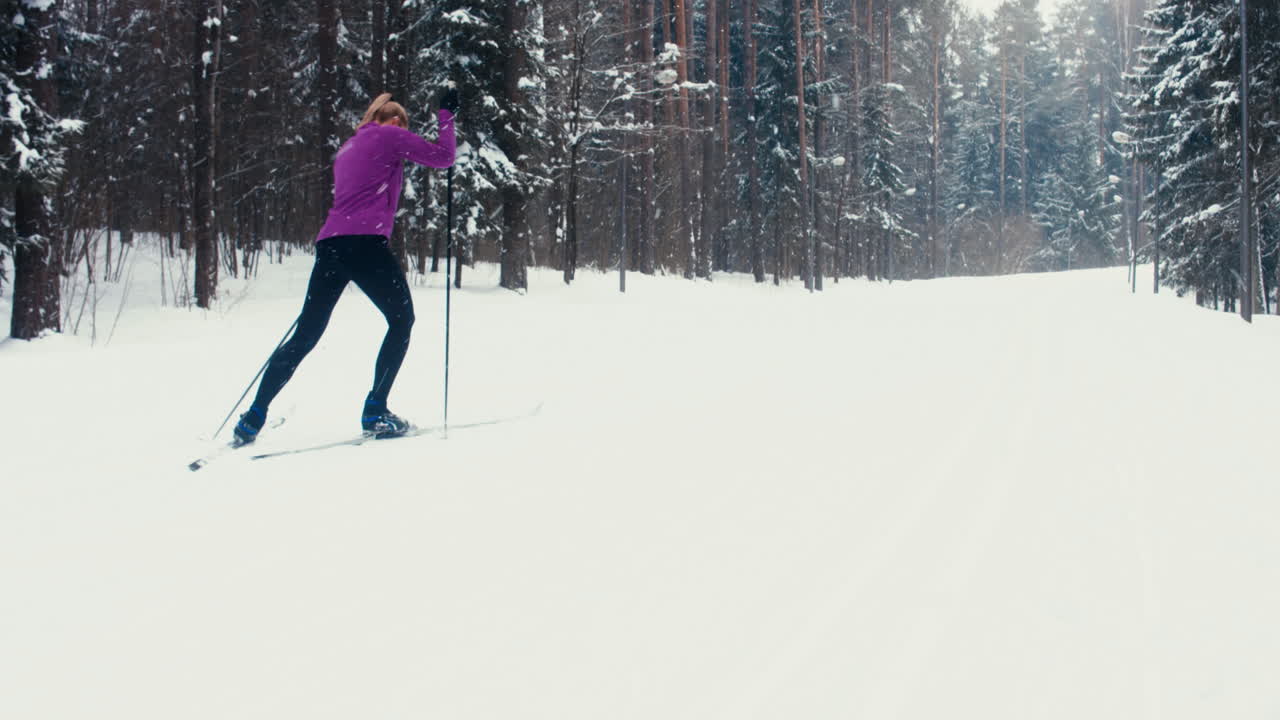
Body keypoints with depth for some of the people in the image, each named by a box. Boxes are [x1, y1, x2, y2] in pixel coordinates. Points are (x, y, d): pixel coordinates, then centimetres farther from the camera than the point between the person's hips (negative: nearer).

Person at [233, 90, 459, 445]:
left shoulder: (347, 148, 28)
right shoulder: (390, 136, 6)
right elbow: (443, 157, 6)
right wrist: (446, 112, 17)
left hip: (330, 243, 7)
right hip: (365, 243, -7)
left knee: (306, 334, 12)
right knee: (401, 319, 10)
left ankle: (253, 418, 9)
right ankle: (375, 413, 1)